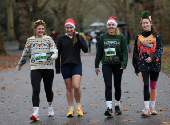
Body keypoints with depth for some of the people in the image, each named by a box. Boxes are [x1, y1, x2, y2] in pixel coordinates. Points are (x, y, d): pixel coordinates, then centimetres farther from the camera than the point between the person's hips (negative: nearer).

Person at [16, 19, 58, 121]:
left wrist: (53, 56, -29)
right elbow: (25, 54, 21)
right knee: (36, 90, -14)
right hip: (35, 69, 0)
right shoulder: (30, 40, 9)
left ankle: (50, 107, 37)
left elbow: (55, 51, -6)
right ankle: (36, 113, -19)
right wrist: (20, 65, 30)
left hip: (48, 68, 0)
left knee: (48, 89, 9)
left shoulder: (49, 39, 5)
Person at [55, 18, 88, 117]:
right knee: (69, 88, 4)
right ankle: (71, 109, 13)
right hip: (65, 65, 1)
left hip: (77, 65, -1)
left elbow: (86, 50, -8)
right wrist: (57, 68, 2)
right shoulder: (61, 38, 4)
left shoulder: (79, 37, 4)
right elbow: (58, 53, 6)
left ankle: (78, 106, 7)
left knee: (76, 86, -15)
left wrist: (78, 38, -12)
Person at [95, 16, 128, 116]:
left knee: (117, 86, 10)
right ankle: (109, 108, -14)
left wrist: (124, 64, -15)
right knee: (108, 85, -11)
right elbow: (99, 52, 10)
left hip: (118, 64, 0)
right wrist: (96, 65, 11)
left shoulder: (121, 37, 0)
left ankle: (117, 106, 25)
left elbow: (125, 51, -3)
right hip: (106, 64, 0)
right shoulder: (103, 37, 5)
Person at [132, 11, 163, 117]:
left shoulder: (156, 36, 2)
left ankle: (152, 108, 21)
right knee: (145, 85, -13)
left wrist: (152, 57, -23)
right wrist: (136, 68, 8)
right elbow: (135, 53, 10)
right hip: (143, 65, 0)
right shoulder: (139, 37, 6)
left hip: (154, 64, 0)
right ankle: (146, 108, -12)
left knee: (153, 86, 9)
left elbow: (160, 50, -5)